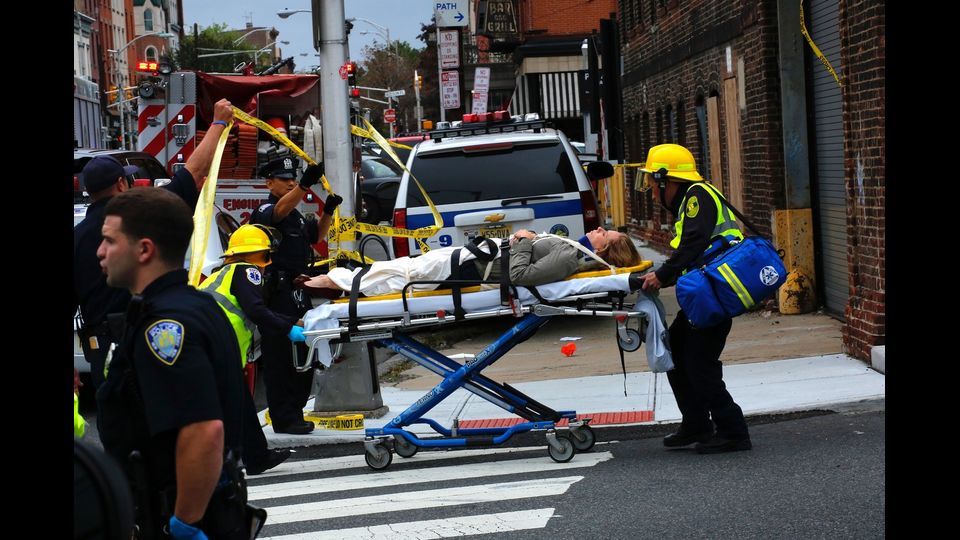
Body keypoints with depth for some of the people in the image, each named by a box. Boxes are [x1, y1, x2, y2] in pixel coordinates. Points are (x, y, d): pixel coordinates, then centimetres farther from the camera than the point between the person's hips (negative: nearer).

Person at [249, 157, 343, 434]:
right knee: (281, 357, -8)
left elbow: (316, 234, 31)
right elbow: (280, 210, -29)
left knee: (303, 356, 12)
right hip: (277, 295, -9)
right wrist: (305, 184, -45)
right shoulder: (264, 211, -7)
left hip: (298, 293, 9)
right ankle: (284, 419, -6)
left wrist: (328, 211, 12)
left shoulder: (297, 215, 21)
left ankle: (294, 412, 22)